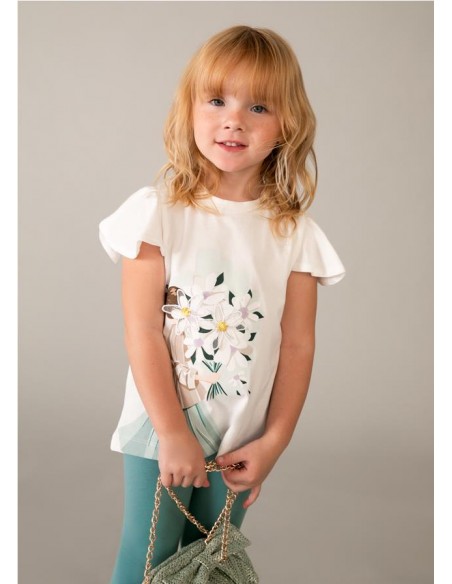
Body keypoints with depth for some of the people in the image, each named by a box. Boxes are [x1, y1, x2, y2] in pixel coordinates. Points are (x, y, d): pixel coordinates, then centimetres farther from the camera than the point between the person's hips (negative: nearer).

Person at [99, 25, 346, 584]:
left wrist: (274, 440, -5)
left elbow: (297, 344, -2)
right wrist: (171, 432, -16)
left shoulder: (294, 231, -3)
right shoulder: (160, 211, -12)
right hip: (160, 433, -2)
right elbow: (142, 331, -14)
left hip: (240, 441, 3)